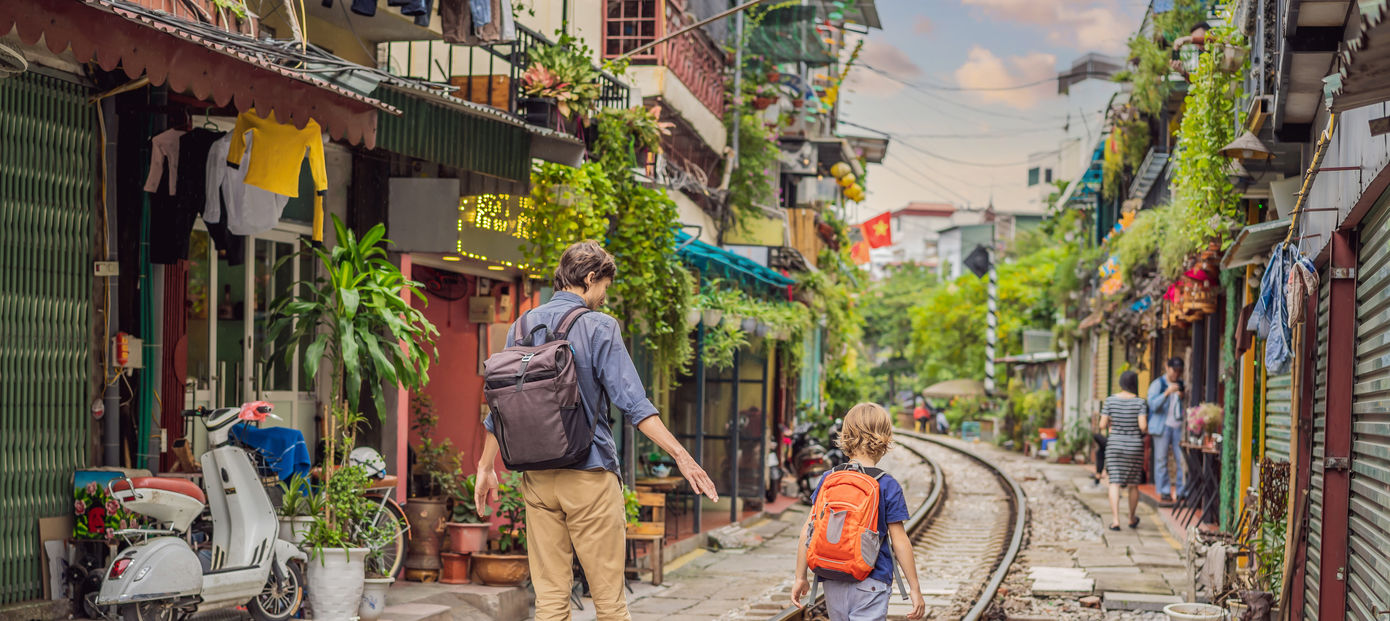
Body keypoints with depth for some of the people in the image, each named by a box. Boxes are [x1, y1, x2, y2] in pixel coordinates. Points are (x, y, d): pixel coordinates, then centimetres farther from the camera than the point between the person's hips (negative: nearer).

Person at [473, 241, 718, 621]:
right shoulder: (598, 327, -7)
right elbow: (632, 403, -14)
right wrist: (681, 456, -14)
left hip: (537, 478, 5)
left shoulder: (522, 327, 9)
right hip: (588, 475, -5)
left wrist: (485, 468, 20)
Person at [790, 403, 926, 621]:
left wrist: (801, 577, 8)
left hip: (833, 584, 4)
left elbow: (808, 529, 1)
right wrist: (915, 589, 0)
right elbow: (899, 541, -7)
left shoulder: (828, 480, 2)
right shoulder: (888, 486, -8)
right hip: (870, 584, -4)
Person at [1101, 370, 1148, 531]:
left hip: (1115, 445, 0)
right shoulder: (1140, 402, -8)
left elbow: (1102, 425, -4)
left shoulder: (1110, 400, -4)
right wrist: (1146, 429, 7)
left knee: (1115, 483, -2)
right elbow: (1143, 426, -16)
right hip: (1135, 446, 0)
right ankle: (1132, 519, 29)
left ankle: (1115, 521, -14)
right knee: (1133, 484, 15)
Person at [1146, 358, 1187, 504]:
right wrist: (1167, 392, -25)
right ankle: (1164, 493, 2)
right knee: (1161, 460, -3)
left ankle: (1182, 492, 2)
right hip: (1162, 426, -4)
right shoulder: (1157, 384, 1)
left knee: (1182, 459, -3)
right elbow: (1153, 405, -14)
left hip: (1178, 426, 4)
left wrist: (1182, 397, 1)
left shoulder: (1181, 384, 15)